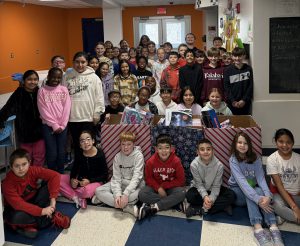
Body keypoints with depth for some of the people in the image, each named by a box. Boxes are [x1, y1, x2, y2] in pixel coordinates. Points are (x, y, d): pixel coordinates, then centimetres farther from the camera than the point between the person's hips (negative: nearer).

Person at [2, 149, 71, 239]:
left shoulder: (33, 171, -18)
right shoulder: (7, 183, -27)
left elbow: (55, 175, -25)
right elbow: (18, 204, -36)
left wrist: (53, 198, -31)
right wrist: (41, 211, -41)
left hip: (32, 200, 3)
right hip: (16, 208, -3)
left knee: (49, 184, -17)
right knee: (16, 217, -39)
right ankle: (51, 218, -19)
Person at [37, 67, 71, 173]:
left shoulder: (64, 90, 5)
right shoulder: (42, 91, -1)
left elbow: (67, 108, 1)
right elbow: (43, 110, -5)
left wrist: (62, 125, -7)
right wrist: (54, 125, -10)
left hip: (62, 126, 2)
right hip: (48, 126, -2)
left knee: (61, 152, 6)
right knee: (52, 153, -2)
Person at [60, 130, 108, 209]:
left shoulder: (100, 155, -14)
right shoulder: (80, 154, -2)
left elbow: (104, 175, -10)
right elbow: (74, 169, 7)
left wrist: (89, 181, -21)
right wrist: (72, 179, -15)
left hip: (95, 181, -5)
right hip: (79, 180, 5)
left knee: (87, 191, -40)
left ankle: (71, 193, -9)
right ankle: (76, 198, -20)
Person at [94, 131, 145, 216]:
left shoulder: (138, 156, -12)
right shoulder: (117, 157, -1)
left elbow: (136, 177, -22)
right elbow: (116, 178, -8)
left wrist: (126, 193, -35)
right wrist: (117, 194, -27)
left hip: (135, 184, -4)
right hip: (121, 183, 4)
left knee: (136, 195, -40)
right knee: (98, 190, -19)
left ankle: (106, 198, -24)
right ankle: (128, 208, -27)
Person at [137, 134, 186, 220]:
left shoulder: (176, 161, -17)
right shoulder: (151, 162, -15)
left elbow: (181, 180, -13)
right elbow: (148, 178, -3)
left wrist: (164, 186, -17)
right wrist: (158, 188, -20)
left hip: (171, 187, -1)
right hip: (156, 186, 1)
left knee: (181, 193, -32)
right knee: (142, 194, -28)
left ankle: (153, 208, -29)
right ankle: (172, 202, -22)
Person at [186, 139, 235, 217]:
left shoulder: (219, 165, -23)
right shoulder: (194, 164, -24)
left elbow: (216, 186, -19)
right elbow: (199, 185, -19)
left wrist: (210, 200, -35)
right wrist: (205, 196, -37)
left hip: (213, 190, 1)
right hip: (200, 190, -1)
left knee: (231, 195, -23)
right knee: (190, 196, -32)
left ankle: (200, 210, -25)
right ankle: (222, 206, -21)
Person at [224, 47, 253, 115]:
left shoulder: (248, 69, 3)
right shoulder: (228, 70, 1)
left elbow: (250, 86, 0)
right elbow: (226, 87, -2)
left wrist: (244, 100, -9)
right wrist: (233, 101, -11)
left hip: (245, 103, 1)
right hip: (232, 104, -1)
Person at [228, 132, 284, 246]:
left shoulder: (255, 159, -6)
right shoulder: (233, 160, -17)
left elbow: (261, 178, -19)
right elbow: (241, 181, -30)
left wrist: (268, 195, -40)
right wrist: (257, 199, -43)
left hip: (252, 189, 2)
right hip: (237, 191, -2)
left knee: (259, 191, -32)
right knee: (249, 194, -35)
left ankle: (274, 228, -46)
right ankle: (258, 229, -50)